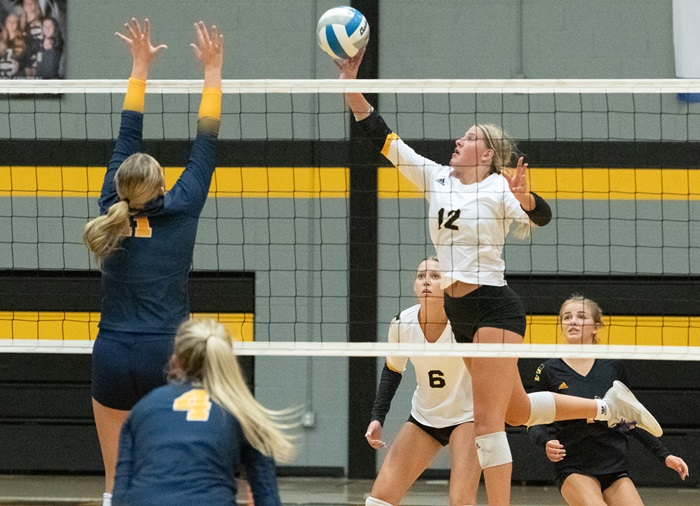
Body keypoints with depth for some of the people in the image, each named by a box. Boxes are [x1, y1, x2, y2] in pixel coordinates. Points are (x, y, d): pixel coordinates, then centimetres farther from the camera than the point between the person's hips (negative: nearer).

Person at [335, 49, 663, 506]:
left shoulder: (500, 188, -8)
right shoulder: (436, 178, 9)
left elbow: (541, 217, -25)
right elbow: (381, 135, 6)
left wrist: (525, 200, -46)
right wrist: (351, 83, -2)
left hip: (495, 309, -8)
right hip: (459, 314, 8)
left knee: (487, 421, -10)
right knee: (517, 411, 18)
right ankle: (609, 407, 34)